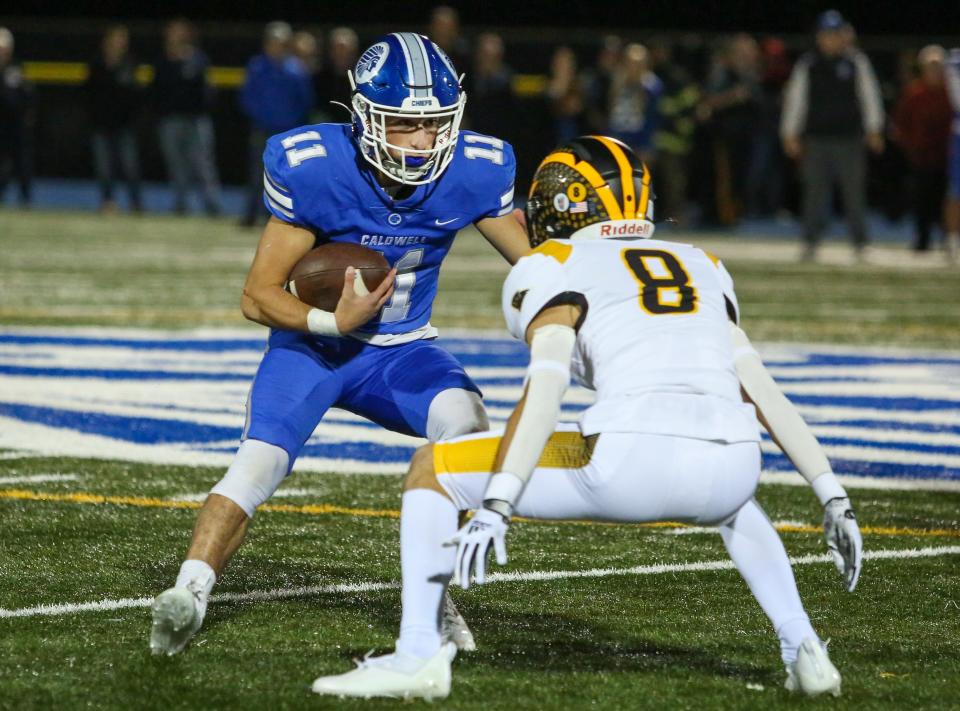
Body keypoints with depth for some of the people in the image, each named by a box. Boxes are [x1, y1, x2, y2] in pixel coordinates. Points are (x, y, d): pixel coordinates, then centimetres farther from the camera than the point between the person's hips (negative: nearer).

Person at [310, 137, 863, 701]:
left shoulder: (553, 269, 13)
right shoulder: (703, 267, 29)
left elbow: (545, 389, -4)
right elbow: (764, 391, 21)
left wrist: (496, 507, -12)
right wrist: (834, 498, 22)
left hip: (633, 463, -5)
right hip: (729, 464, 5)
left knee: (431, 470, 14)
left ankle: (418, 654, 5)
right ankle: (803, 649, 28)